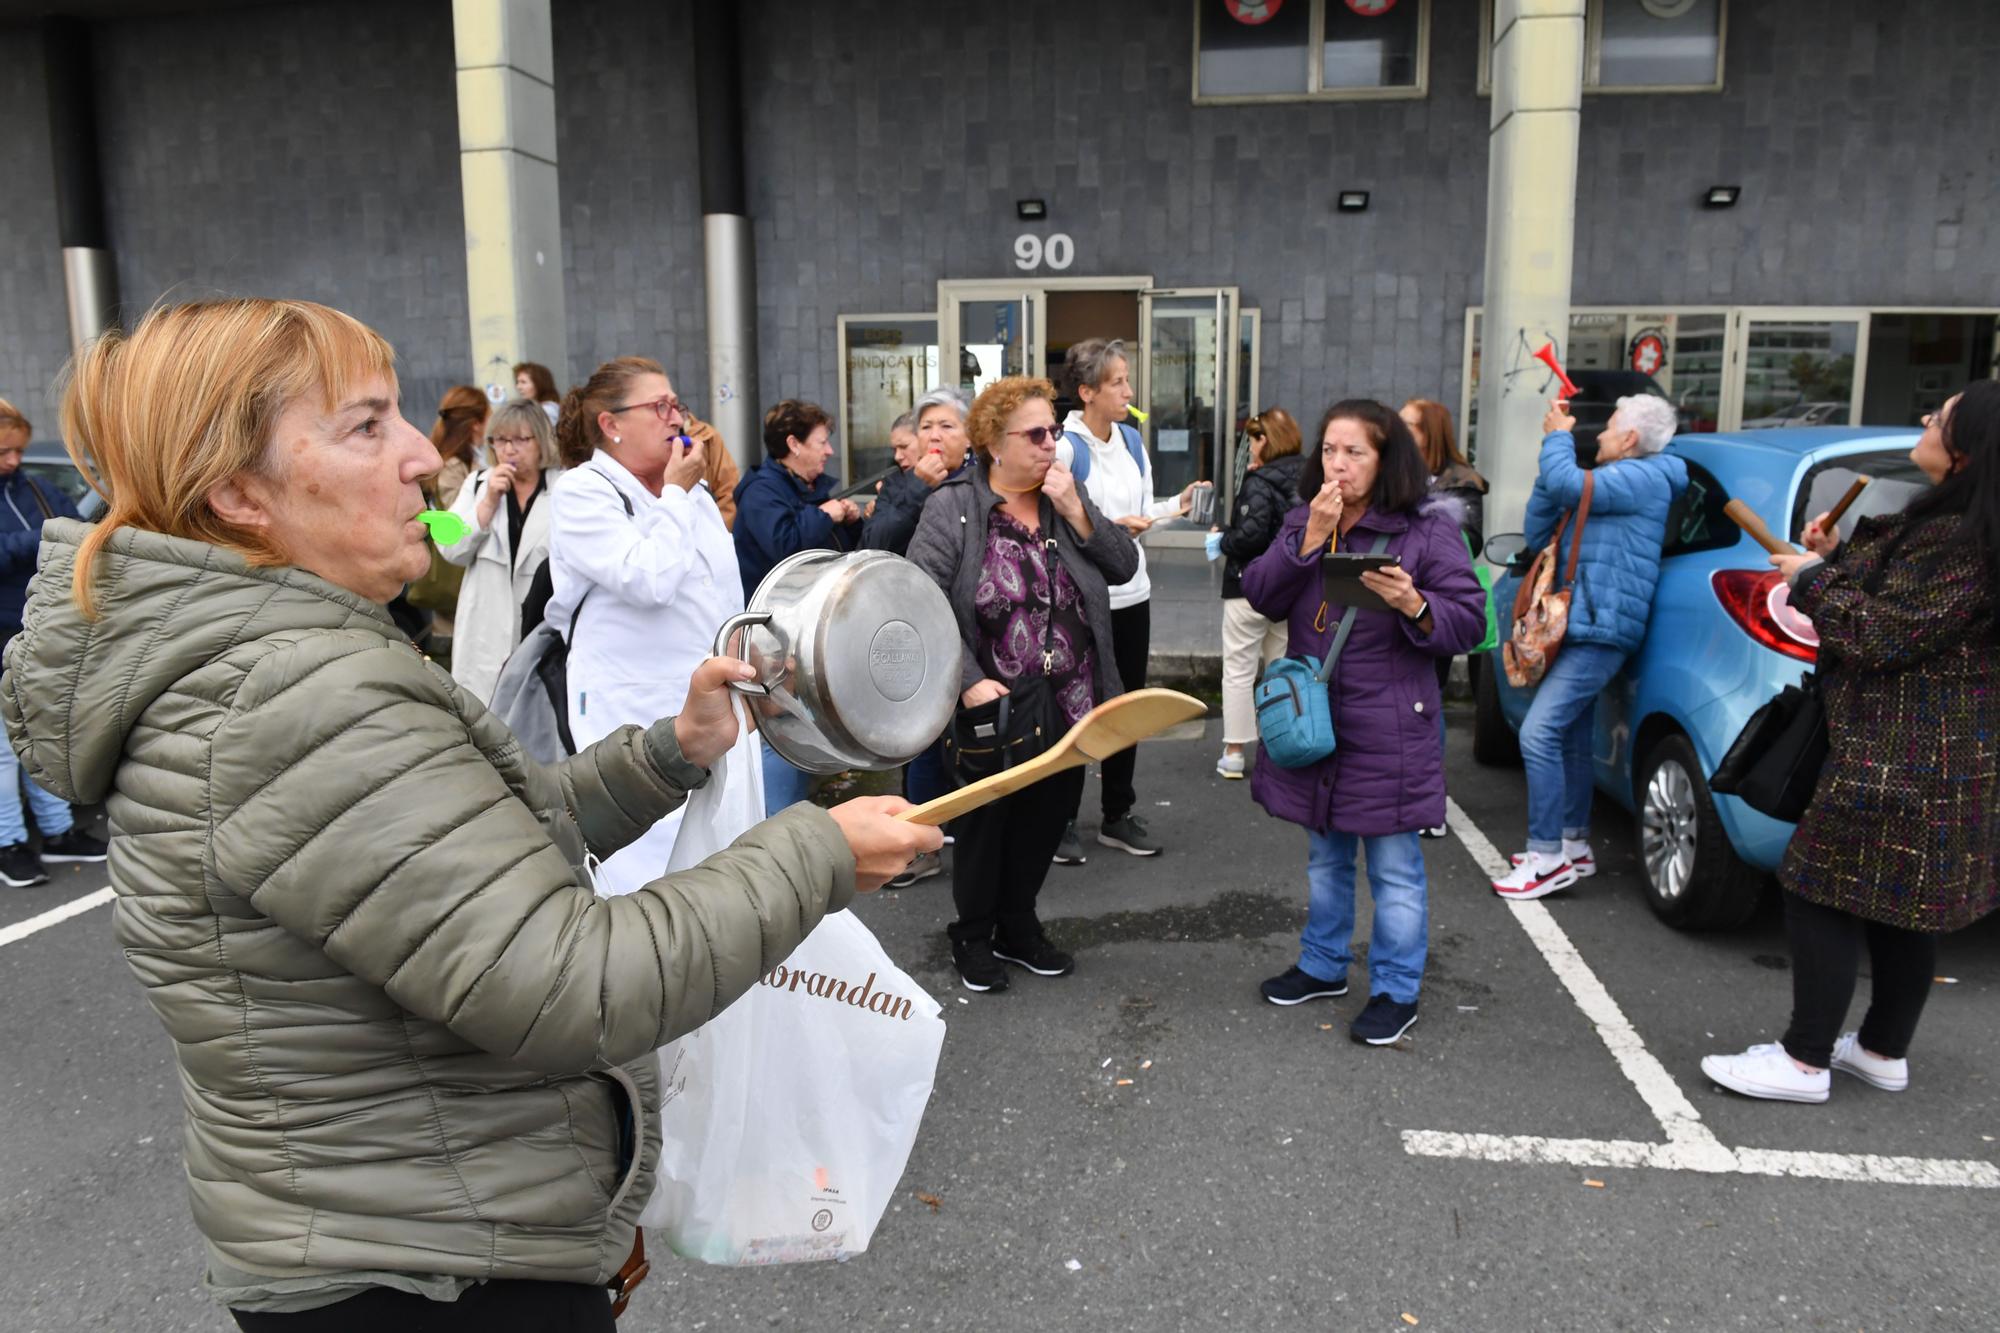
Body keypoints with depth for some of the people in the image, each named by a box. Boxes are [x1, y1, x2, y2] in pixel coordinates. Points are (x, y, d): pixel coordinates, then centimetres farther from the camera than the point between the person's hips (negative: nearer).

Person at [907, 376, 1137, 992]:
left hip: (1067, 709, 5)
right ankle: (972, 936, 31)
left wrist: (1075, 510, -13)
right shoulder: (953, 508, -10)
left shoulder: (1067, 497, 6)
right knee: (984, 824, 11)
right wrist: (969, 682, -22)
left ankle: (1018, 927, 36)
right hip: (992, 710, -4)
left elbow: (1124, 565, -1)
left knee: (1045, 821, 16)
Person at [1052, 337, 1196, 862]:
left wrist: (1177, 505, -4)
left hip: (1131, 593, 7)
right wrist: (1109, 527, -25)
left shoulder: (1132, 441, 8)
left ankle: (1118, 815, 27)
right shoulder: (1064, 448, -14)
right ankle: (1063, 820, 18)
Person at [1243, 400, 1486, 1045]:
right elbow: (1261, 596, -4)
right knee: (1325, 856, 20)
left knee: (1394, 867, 3)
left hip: (1388, 731, -5)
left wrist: (1414, 605, -28)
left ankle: (1396, 991, 18)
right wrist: (1310, 539, -15)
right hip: (1313, 720, 5)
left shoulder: (1428, 528, -8)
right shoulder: (1302, 522, 7)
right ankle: (1323, 965, 37)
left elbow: (1469, 621, -9)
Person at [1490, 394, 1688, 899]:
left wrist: (1557, 436, -5)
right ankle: (1573, 845, 27)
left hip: (1599, 633, -11)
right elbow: (1539, 535, 18)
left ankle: (1548, 858, -12)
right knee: (1571, 741, 16)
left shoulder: (1641, 478, -10)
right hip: (1582, 630, 11)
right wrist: (1556, 445, 9)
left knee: (1538, 734, -17)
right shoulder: (1612, 481, 21)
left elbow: (1567, 482, -27)